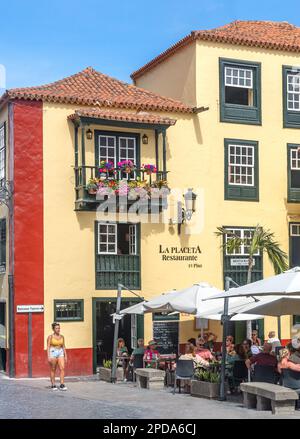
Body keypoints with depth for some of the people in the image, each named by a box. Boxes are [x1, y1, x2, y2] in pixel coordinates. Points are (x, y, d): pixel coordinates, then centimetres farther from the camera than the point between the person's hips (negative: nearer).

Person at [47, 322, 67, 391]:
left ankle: (62, 385, -11)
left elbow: (63, 347, 13)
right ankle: (53, 385, 13)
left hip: (60, 353, 4)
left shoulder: (62, 337, 8)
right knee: (53, 370, 4)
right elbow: (48, 347, -7)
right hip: (53, 353, -3)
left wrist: (65, 356, 9)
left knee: (62, 368, -10)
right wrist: (48, 357, -15)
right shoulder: (50, 337, -5)